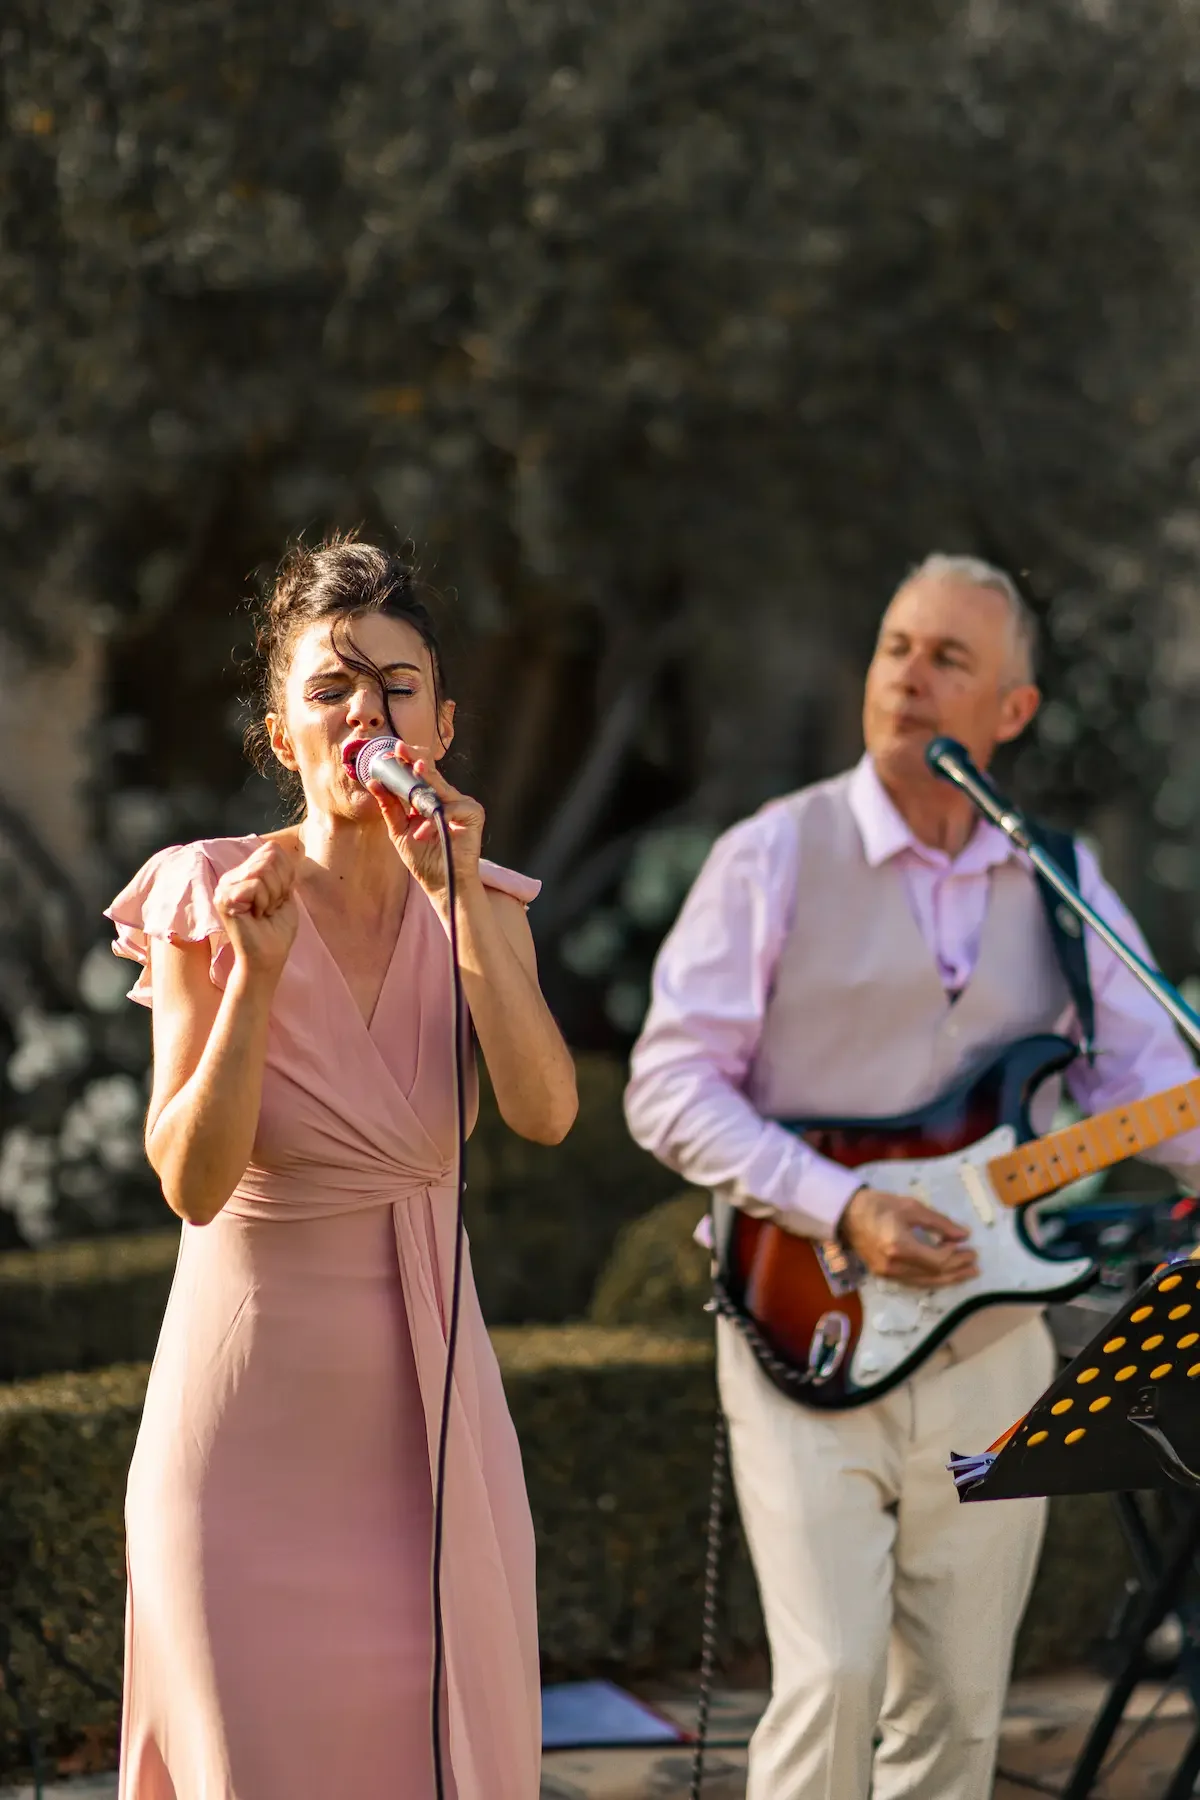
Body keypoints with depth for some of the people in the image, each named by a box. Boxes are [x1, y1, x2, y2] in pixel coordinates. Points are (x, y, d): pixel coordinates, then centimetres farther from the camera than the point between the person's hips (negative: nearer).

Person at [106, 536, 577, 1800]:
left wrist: (459, 891, -20)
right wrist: (253, 973, -25)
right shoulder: (208, 899, -8)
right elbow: (192, 1183, -15)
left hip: (426, 1411, 4)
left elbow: (545, 1113, -15)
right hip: (249, 1407, -4)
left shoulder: (477, 905, 3)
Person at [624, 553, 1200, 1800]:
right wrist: (840, 1210, -17)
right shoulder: (773, 858, -3)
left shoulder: (1060, 886, 9)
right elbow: (670, 1086, -6)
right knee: (832, 1678, -14)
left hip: (991, 1348, 4)